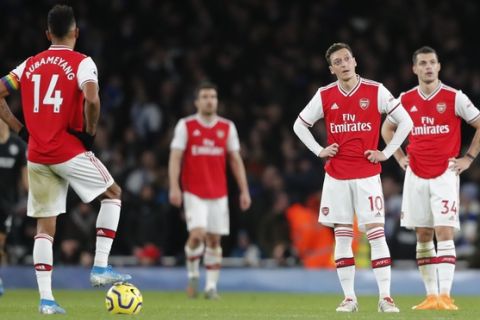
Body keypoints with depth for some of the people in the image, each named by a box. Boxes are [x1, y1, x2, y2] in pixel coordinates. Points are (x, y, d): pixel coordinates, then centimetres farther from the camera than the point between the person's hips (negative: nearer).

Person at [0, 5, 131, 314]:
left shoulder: (30, 64, 11)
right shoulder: (81, 63, -5)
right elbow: (92, 100, -23)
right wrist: (90, 133, -7)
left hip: (37, 155, 5)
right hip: (69, 150, -5)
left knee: (45, 225, 9)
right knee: (113, 194, 15)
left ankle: (46, 298, 1)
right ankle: (100, 267, 5)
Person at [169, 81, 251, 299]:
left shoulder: (227, 127, 7)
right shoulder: (185, 126, -1)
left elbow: (236, 160, 10)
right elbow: (175, 158, -5)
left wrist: (244, 191, 4)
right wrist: (174, 187, -17)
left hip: (219, 193, 3)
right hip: (194, 193, -3)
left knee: (214, 240, 3)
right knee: (197, 234, -17)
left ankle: (211, 286, 9)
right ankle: (192, 275, 5)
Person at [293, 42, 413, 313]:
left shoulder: (376, 91, -4)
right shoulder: (324, 96, 3)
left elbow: (406, 121, 1)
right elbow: (300, 125, 16)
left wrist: (386, 153, -4)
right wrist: (319, 151, 4)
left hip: (367, 175, -2)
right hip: (336, 177, 2)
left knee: (376, 234, -8)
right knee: (342, 236, 3)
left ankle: (386, 297, -7)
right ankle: (349, 298, 9)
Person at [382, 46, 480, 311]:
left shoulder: (454, 98, -4)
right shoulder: (406, 100, 6)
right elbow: (387, 128, 22)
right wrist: (400, 157, 12)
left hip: (445, 174, -4)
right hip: (416, 176, 4)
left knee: (444, 233, -12)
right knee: (422, 236, 4)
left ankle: (445, 295, -15)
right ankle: (431, 296, 8)